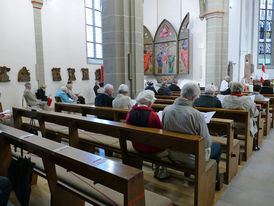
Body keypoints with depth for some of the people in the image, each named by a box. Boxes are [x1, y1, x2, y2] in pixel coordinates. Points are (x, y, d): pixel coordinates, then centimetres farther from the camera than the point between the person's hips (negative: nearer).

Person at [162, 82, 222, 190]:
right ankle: (214, 180, 38)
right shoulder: (197, 115, -28)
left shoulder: (166, 110, -13)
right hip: (192, 159, -5)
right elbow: (206, 142, -18)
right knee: (218, 146, 24)